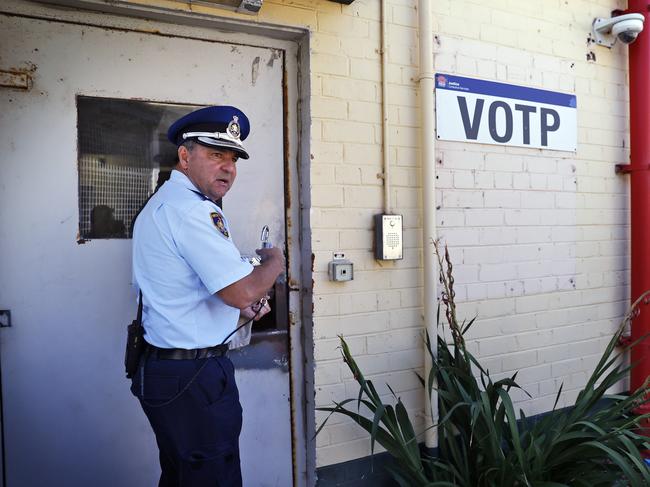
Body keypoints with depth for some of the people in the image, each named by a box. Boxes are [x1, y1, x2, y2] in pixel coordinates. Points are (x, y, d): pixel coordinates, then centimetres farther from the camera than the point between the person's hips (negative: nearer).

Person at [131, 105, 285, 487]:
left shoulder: (164, 202, 15)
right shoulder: (191, 210, -19)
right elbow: (244, 291, -24)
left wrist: (239, 304, 11)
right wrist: (275, 261, -4)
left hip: (163, 367, 11)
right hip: (193, 378, -11)